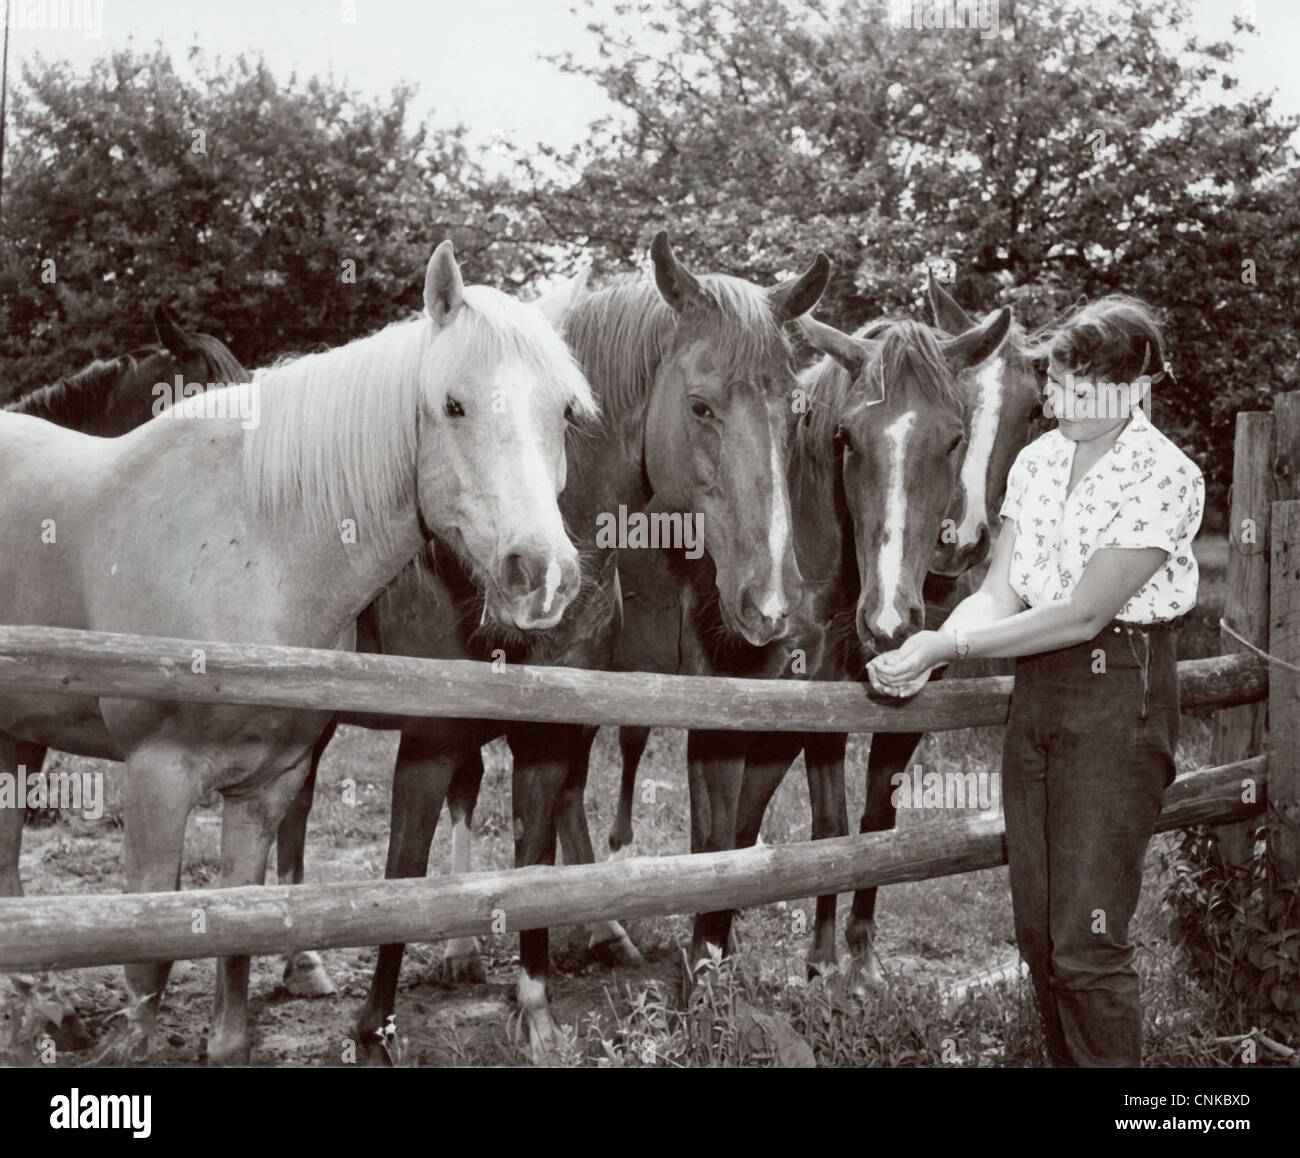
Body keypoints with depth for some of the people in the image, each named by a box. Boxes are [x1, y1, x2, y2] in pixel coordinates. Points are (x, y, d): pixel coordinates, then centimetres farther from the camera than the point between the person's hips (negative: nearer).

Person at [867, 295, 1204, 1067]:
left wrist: (951, 645, -20)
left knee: (1087, 939, -8)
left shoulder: (1164, 476, -14)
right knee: (1039, 932, 11)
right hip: (1037, 690, 7)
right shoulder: (1038, 462, 7)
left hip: (1119, 693, -7)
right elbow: (1001, 592, 3)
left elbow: (1083, 613, -19)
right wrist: (928, 649, -17)